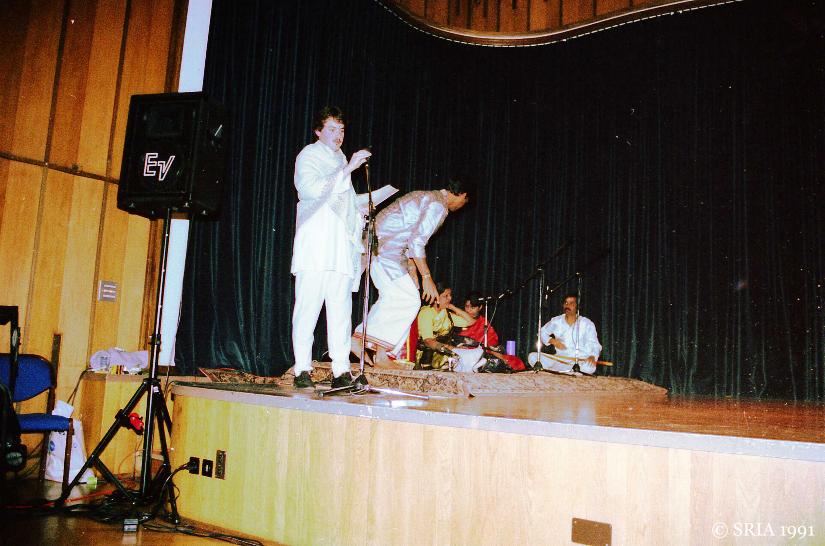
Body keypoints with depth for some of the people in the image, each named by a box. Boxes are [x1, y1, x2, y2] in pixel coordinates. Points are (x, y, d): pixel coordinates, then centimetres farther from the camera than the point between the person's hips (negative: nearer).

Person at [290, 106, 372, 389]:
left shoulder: (340, 159, 24)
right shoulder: (309, 156, 4)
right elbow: (313, 189, -15)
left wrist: (359, 217, 16)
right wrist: (348, 168, -18)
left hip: (341, 246, 6)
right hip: (314, 245, -6)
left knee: (341, 310, -1)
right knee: (308, 306, -7)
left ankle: (341, 371, -1)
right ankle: (302, 370, -1)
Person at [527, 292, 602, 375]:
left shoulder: (587, 324, 2)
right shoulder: (556, 321, 8)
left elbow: (594, 345, 1)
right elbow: (542, 332, 21)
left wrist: (593, 356, -21)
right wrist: (552, 341, 0)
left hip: (581, 361, -2)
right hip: (559, 360, 2)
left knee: (589, 367, -38)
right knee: (532, 357, -19)